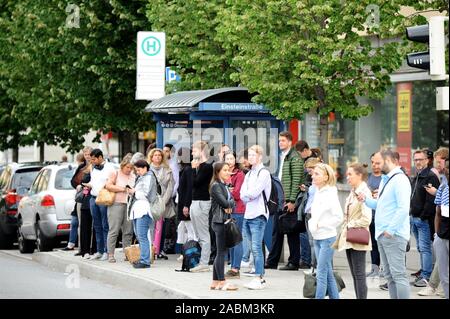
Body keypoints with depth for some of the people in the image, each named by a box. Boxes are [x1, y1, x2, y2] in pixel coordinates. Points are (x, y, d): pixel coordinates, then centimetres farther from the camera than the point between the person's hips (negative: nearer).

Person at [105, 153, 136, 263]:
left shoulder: (134, 176, 15)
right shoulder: (115, 173, 4)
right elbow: (108, 185, -8)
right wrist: (123, 189, -11)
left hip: (130, 205, 4)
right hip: (116, 204, -4)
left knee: (128, 231, 4)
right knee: (114, 230, -6)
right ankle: (110, 254, -4)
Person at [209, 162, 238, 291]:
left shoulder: (224, 185, 19)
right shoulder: (216, 186, -9)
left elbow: (232, 200, 10)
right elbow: (223, 202, -18)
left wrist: (228, 205, -9)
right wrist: (229, 204, 1)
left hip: (225, 220, 9)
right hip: (219, 221, -9)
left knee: (221, 253, 10)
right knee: (221, 252, -7)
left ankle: (215, 282, 14)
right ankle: (222, 282, -6)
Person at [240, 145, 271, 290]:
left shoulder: (264, 173, -6)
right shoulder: (249, 174, 19)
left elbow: (254, 192, -15)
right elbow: (243, 194, 10)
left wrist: (247, 194, 3)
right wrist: (250, 196, -8)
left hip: (258, 214, -8)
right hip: (248, 213, 8)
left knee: (256, 248, -10)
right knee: (253, 247, 8)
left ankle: (259, 279, -9)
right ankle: (260, 277, 12)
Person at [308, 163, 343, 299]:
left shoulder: (330, 194, -12)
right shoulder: (317, 193, 10)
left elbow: (339, 217, -18)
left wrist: (320, 225, -15)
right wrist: (311, 222, 5)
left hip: (327, 238, -8)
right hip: (317, 238, 8)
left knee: (321, 273, -8)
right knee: (328, 273, 12)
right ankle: (334, 297, 18)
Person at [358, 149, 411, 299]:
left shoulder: (400, 180, -12)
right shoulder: (385, 180, 19)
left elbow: (403, 208, -20)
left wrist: (391, 230, -20)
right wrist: (366, 200, 9)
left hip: (394, 236, -10)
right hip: (382, 235, 10)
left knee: (398, 275, -11)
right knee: (389, 275, 11)